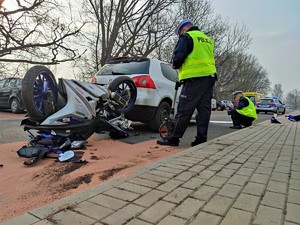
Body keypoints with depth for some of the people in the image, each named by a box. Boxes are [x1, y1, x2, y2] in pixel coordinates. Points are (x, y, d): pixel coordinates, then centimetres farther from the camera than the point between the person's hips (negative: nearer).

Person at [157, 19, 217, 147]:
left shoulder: (187, 37, 0)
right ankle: (201, 139, 8)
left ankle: (173, 138, -2)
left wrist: (175, 65, 9)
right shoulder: (208, 40, 25)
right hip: (210, 77, 8)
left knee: (184, 110, -7)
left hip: (194, 78, -8)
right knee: (204, 109, 5)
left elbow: (178, 56, -11)